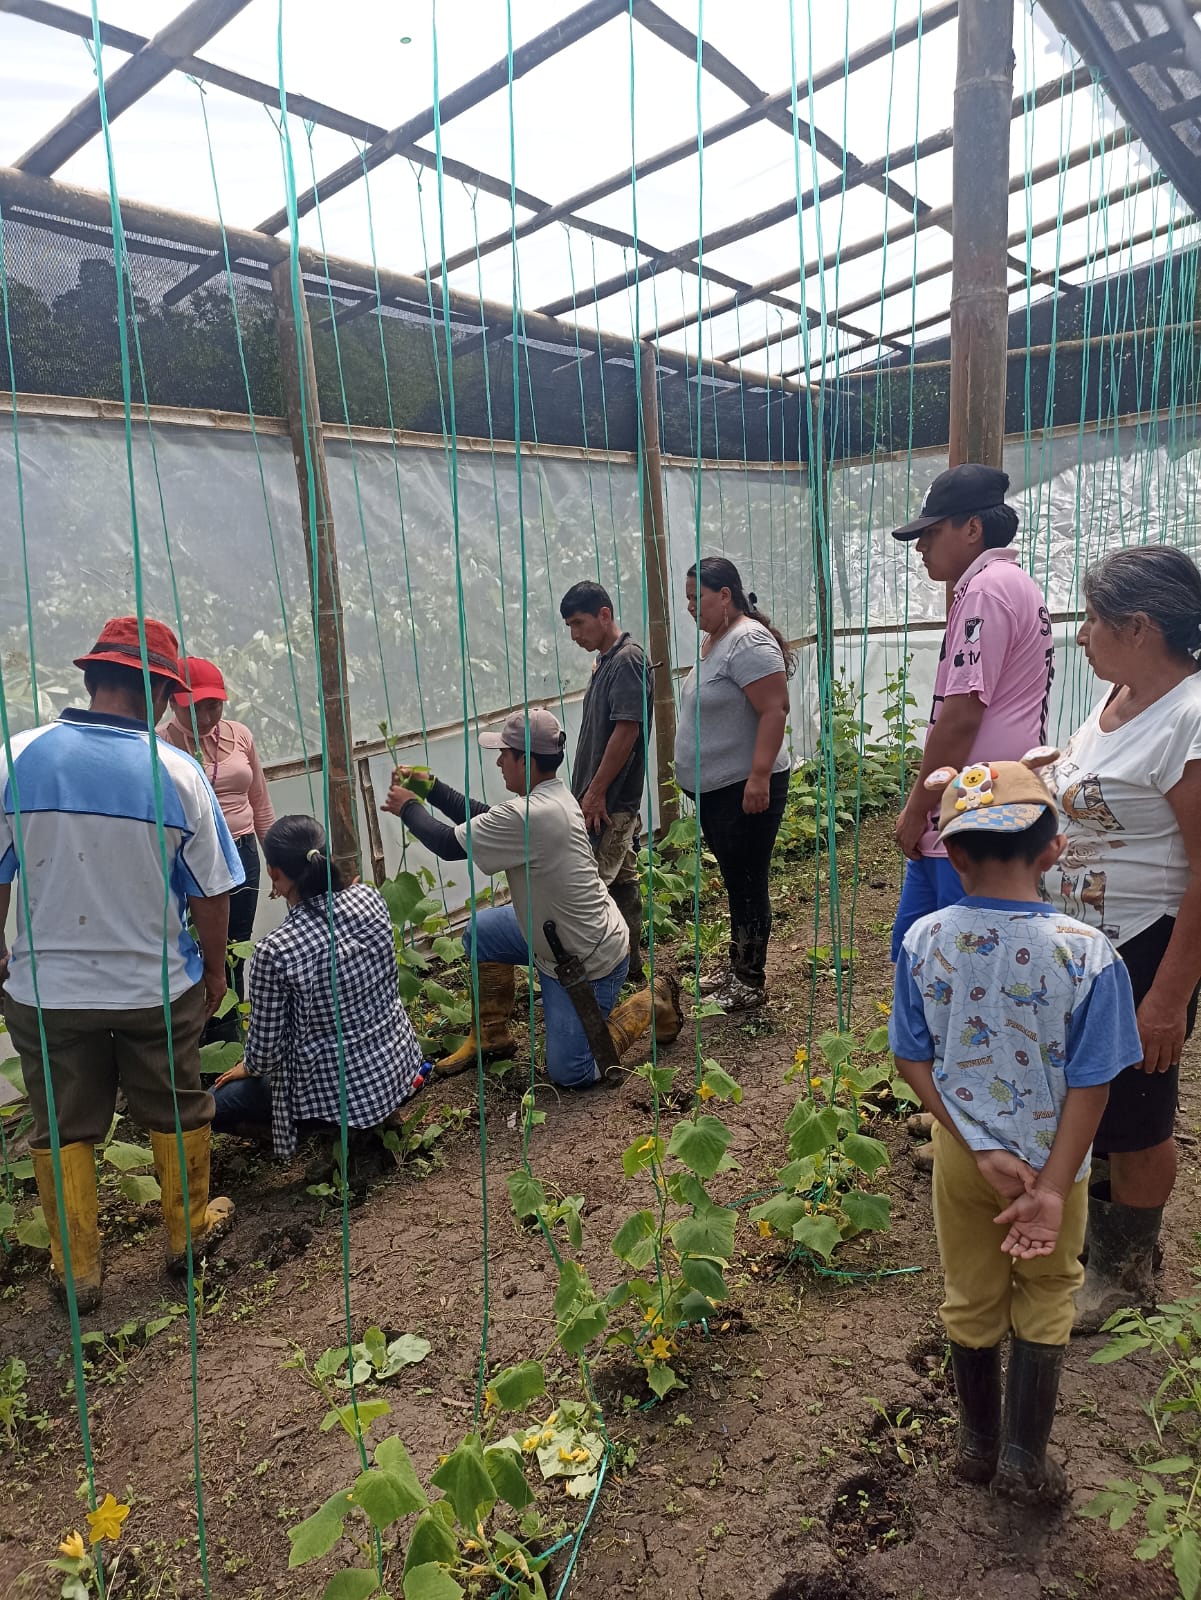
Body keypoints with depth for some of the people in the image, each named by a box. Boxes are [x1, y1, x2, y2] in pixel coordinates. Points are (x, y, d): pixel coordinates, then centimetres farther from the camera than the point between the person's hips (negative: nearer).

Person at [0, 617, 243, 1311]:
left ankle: (77, 1268, 32)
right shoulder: (178, 772, -14)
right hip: (159, 989, -1)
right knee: (176, 1113, 19)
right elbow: (210, 894, -7)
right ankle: (189, 1232, 37)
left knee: (63, 1127, 18)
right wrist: (215, 968, 9)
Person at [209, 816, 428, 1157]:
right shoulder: (369, 897, -11)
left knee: (212, 1105, 13)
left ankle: (336, 1125, 4)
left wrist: (247, 1068, 10)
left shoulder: (274, 951, -26)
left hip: (339, 1092, -7)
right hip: (399, 1063, 7)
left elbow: (265, 1047, -14)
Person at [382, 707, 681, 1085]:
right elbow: (484, 819, 10)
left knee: (569, 1074, -2)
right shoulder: (552, 796, -3)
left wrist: (408, 808, -4)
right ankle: (492, 1036, 25)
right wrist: (431, 788, 7)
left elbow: (450, 845, -21)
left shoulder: (530, 816, -32)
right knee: (480, 932, 11)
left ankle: (651, 1002, 14)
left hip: (589, 961, -9)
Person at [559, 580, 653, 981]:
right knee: (622, 881, 15)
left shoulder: (627, 661, -15)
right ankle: (630, 963, 24)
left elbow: (626, 731, -21)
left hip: (611, 802, -10)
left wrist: (596, 792, -19)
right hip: (613, 801, 10)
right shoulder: (606, 662, 15)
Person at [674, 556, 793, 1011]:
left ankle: (752, 983, 12)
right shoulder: (711, 641, 14)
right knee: (734, 883, 18)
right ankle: (737, 968, 30)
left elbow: (774, 710, -24)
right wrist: (694, 776, 23)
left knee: (748, 885, 0)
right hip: (713, 788, 10)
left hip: (744, 790, -10)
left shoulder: (748, 641, -17)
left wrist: (759, 777, -29)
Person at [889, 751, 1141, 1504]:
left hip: (962, 1154, 2)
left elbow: (913, 1060, -12)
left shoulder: (924, 942, -17)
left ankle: (979, 1444, 43)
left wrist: (980, 1148, -10)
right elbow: (1091, 1086, -19)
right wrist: (1052, 1187, -14)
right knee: (1046, 1297, 24)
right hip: (1053, 1157, -1)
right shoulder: (1089, 953, -22)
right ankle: (1025, 1458, 33)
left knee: (972, 1299, 22)